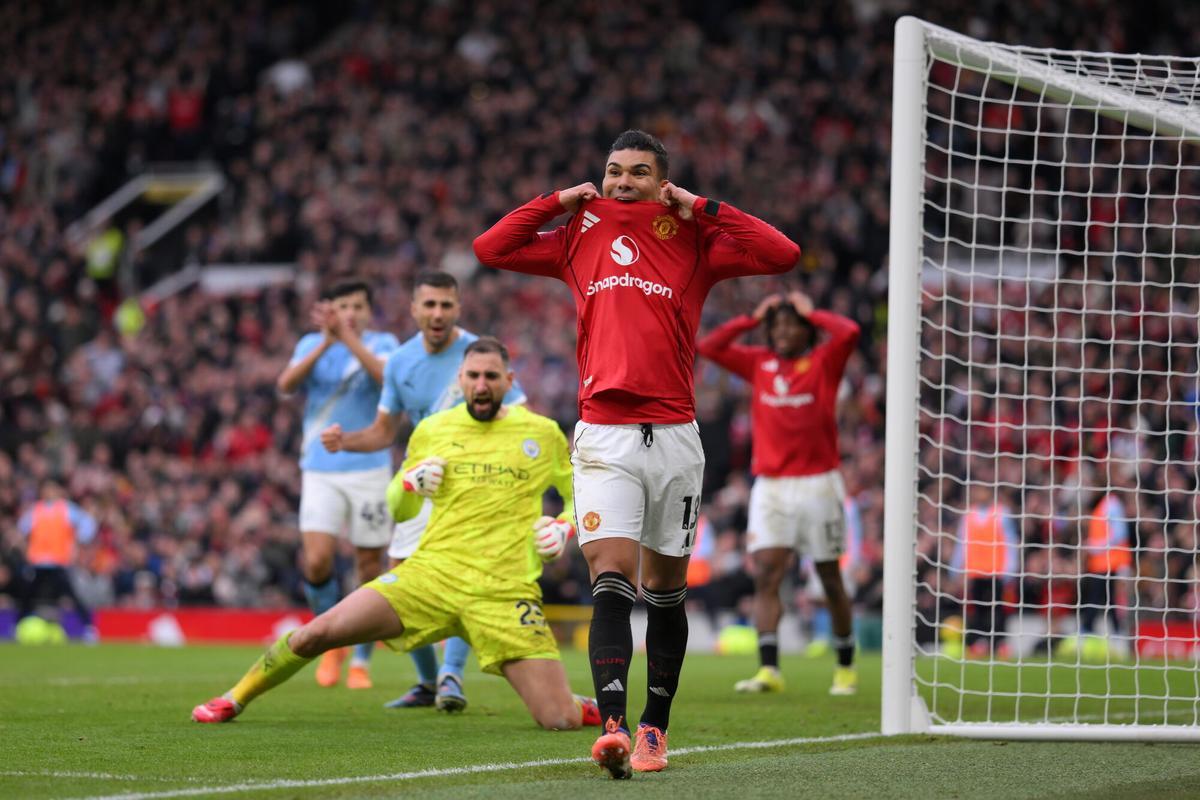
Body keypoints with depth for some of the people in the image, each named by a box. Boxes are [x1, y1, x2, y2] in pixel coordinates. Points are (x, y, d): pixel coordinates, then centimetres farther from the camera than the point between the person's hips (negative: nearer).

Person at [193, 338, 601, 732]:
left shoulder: (544, 433, 6)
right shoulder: (432, 430, 10)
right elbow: (399, 510, 22)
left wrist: (565, 526, -1)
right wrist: (410, 482, -1)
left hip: (506, 595, -1)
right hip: (432, 571, 2)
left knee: (562, 721, -13)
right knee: (318, 632, -12)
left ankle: (583, 706, 25)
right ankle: (234, 700, 12)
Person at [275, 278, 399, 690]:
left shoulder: (382, 343, 1)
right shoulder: (312, 344, 7)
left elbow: (388, 377, -22)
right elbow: (286, 384, -11)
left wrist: (349, 338, -27)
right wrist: (326, 342, -21)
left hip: (370, 469, -1)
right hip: (320, 472, 1)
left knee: (370, 565, 2)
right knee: (317, 561, -14)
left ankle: (361, 661, 15)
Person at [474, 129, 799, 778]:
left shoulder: (694, 244, 7)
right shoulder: (579, 240, 12)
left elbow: (783, 254, -2)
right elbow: (489, 249, 13)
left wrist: (701, 208, -1)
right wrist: (560, 201, 9)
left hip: (674, 435, 1)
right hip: (604, 437, -1)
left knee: (666, 591, 9)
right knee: (612, 580, -16)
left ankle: (655, 728, 21)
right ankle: (612, 726, -27)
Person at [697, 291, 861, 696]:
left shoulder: (823, 362, 1)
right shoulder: (758, 363, 11)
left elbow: (849, 332, -17)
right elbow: (708, 347, 7)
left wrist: (811, 312, -3)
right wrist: (753, 317, 5)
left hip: (818, 483, -2)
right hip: (770, 485, 2)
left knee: (830, 579, 6)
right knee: (766, 575, -12)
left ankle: (846, 667, 20)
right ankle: (769, 670, -18)